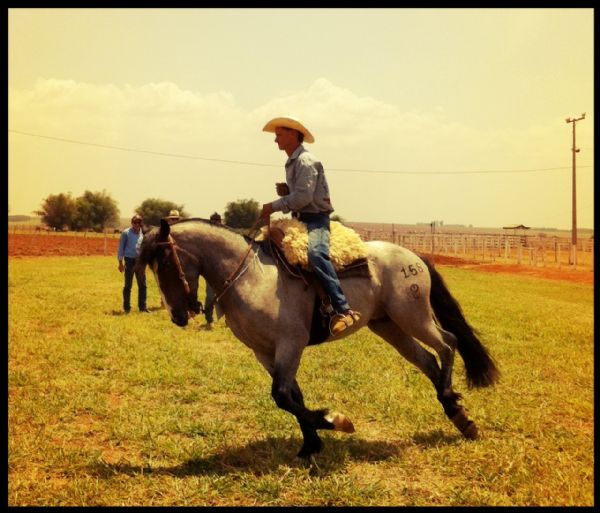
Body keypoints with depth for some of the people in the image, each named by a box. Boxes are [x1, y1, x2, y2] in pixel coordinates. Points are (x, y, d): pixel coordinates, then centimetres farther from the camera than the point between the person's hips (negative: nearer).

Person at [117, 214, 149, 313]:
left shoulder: (143, 233, 8)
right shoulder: (126, 233, -3)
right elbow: (121, 247, -1)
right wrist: (120, 262, -4)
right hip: (130, 260, -4)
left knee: (142, 285, 5)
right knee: (128, 285, 2)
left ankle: (142, 306, 14)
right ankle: (127, 307, 10)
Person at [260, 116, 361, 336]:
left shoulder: (306, 161, -11)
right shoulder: (291, 163, 20)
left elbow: (304, 197, -21)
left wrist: (274, 206, -14)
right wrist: (286, 190, 9)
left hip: (316, 220, -11)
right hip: (301, 220, 11)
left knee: (315, 253, -36)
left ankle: (343, 310, -41)